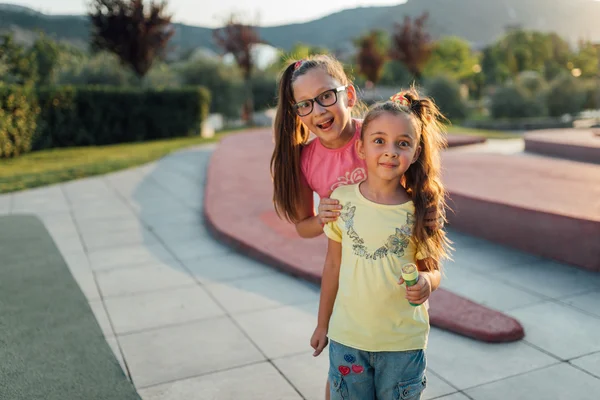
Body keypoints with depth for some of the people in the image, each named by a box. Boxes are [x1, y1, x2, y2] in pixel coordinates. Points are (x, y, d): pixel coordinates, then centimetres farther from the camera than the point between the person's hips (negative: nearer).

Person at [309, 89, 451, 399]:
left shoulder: (420, 209, -10)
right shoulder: (342, 199, -8)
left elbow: (431, 270, 0)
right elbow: (333, 265, 2)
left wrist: (426, 283, -24)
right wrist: (322, 325, 10)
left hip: (403, 342, 0)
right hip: (347, 337, 1)